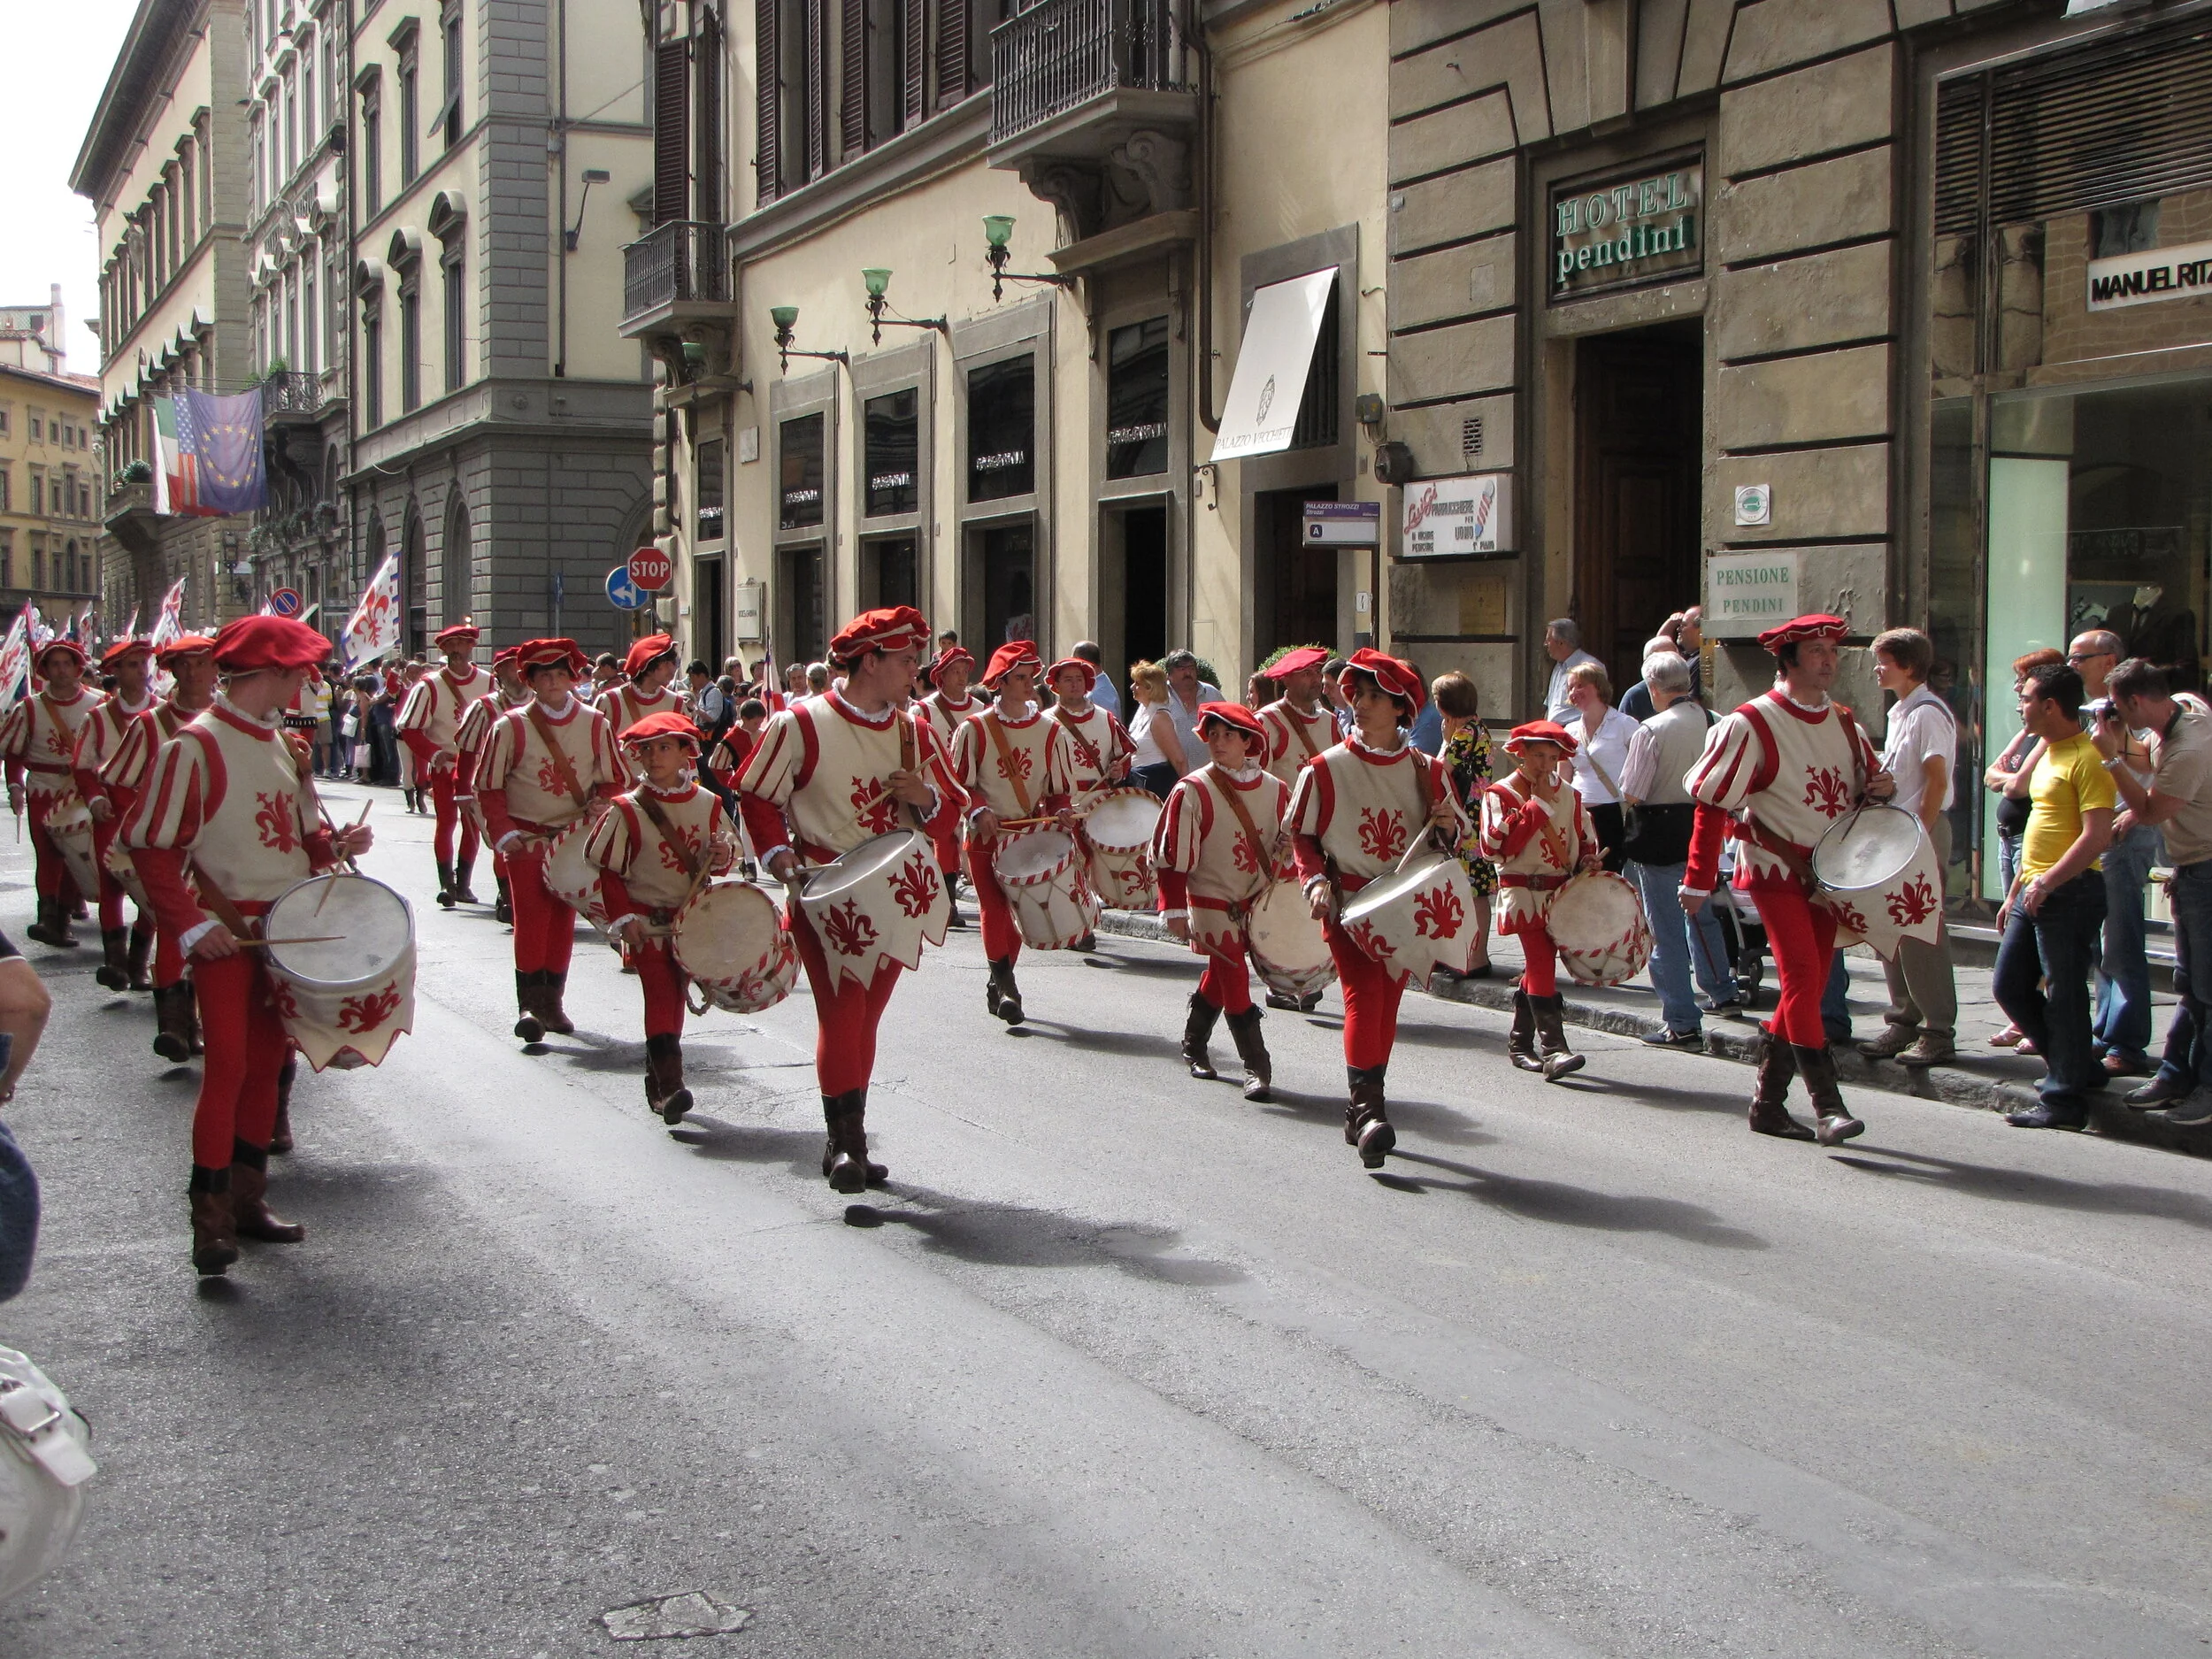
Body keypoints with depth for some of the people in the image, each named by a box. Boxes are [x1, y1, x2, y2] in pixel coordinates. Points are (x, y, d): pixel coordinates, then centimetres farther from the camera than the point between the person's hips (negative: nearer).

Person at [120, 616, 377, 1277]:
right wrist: (190, 924, -19)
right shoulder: (195, 746, -13)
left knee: (267, 1061, 11)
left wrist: (334, 843, -2)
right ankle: (210, 1219, -6)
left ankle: (248, 1199, 21)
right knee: (228, 1063, -11)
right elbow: (147, 842, -14)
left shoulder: (283, 744, 10)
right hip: (225, 931, -7)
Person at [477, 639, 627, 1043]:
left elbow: (615, 779, 8)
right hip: (527, 837, -3)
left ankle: (552, 1001, 17)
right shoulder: (511, 726, -6)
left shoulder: (595, 724, 0)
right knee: (532, 914, -12)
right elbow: (489, 786, -2)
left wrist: (600, 804, -13)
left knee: (563, 917, 7)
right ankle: (528, 1005, -11)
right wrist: (503, 834, -12)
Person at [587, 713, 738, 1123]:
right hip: (647, 922, -4)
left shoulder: (707, 804, 2)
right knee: (660, 993, -16)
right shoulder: (626, 810, -7)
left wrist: (723, 854, -11)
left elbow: (727, 849, 14)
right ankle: (669, 1083, -22)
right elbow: (602, 866, -5)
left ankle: (658, 1086, 22)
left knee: (675, 996, 10)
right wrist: (622, 918, -12)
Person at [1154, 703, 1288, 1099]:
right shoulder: (1193, 791, -12)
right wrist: (1174, 910, -13)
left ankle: (1194, 1045, 36)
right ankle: (1257, 1068, -3)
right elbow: (1172, 854, -11)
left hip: (1257, 903, 4)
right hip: (1212, 903, -4)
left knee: (1220, 975, 16)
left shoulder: (1275, 791, 0)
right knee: (1234, 980, -8)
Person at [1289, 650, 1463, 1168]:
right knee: (1364, 993, -19)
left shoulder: (1426, 770, 4)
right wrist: (1316, 880, -12)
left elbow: (1454, 833, 13)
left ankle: (1362, 1110, 20)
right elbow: (1301, 836, 5)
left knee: (1386, 1004, 7)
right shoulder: (1326, 769, -2)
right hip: (1347, 903, -3)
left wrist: (1450, 827, -10)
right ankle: (1368, 1109, -22)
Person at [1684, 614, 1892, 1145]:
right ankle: (1828, 1106, -16)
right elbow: (1710, 802, -11)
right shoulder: (1752, 723, -10)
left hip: (1827, 871, 7)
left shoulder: (1843, 722, 10)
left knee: (1806, 984, 7)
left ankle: (1768, 1102, 17)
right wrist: (1698, 880, -13)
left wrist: (1880, 789, -3)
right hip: (1775, 867, -7)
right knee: (1802, 976, -16)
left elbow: (1863, 786, 23)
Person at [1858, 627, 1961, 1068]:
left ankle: (1939, 1032, -1)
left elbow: (1937, 780, -18)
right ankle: (1904, 1021, 18)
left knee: (1921, 932, -6)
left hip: (1923, 832, -9)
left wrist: (1919, 837, -19)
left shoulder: (1928, 713, -13)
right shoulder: (1899, 713, 16)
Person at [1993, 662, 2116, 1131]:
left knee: (2064, 995, -5)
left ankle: (2064, 1100, 2)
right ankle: (2078, 1066, 26)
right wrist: (2014, 893, 22)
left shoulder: (2088, 758, -14)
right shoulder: (2048, 752, 17)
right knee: (2008, 986, 12)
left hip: (2069, 893, -10)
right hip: (2034, 892, 10)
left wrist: (2046, 884, -21)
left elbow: (2097, 837, -21)